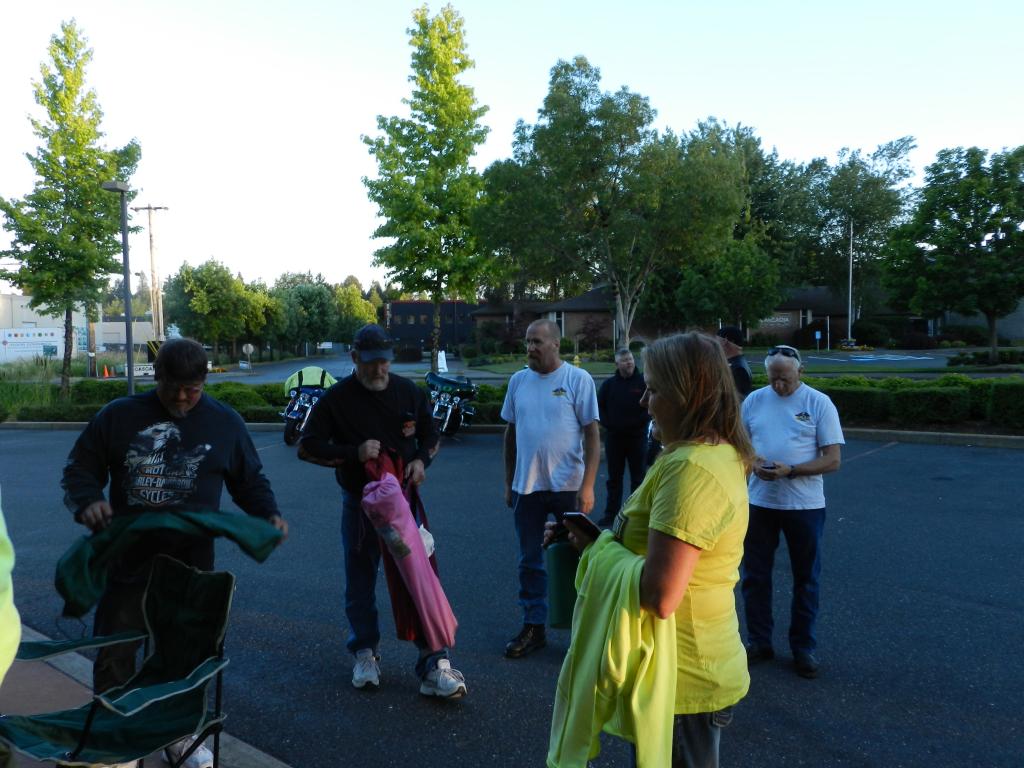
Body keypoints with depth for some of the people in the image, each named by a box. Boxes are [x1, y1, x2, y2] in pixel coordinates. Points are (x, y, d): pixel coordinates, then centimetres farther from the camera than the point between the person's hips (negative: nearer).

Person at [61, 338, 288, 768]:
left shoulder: (225, 422, 1)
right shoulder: (119, 416, -1)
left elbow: (250, 480, 9)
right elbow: (79, 470, 5)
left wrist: (269, 513, -10)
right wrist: (87, 502, -17)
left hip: (191, 566, 1)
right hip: (127, 562, 0)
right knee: (114, 657, 10)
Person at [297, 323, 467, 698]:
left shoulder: (408, 392, 0)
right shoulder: (337, 398, -7)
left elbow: (430, 435, 12)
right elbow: (307, 447, -7)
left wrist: (421, 460, -10)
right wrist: (354, 453, -20)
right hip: (359, 503, -1)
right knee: (360, 585, 11)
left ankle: (433, 662, 1)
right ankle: (365, 653, 30)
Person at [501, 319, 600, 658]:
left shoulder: (577, 379, -7)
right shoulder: (518, 380, 6)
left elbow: (592, 433, -8)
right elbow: (511, 432, 12)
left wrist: (588, 486, -14)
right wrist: (508, 482, 11)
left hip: (568, 486, -4)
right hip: (526, 487, 4)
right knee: (529, 561, 12)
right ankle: (533, 627, 26)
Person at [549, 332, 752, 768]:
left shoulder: (691, 468, -27)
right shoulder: (719, 454, 6)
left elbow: (659, 595, -31)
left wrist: (599, 546, -15)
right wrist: (600, 539, 0)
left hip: (680, 681, -9)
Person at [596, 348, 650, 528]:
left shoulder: (643, 381, -2)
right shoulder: (609, 383, 6)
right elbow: (599, 406, 9)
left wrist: (641, 421, -11)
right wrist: (607, 424, -2)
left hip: (637, 437, -2)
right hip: (614, 437, 2)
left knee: (638, 477, 5)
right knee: (614, 478, 9)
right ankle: (610, 514, 16)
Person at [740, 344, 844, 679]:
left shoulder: (819, 403, -6)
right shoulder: (754, 400, 2)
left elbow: (833, 460, -9)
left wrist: (790, 470, -23)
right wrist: (752, 461, -14)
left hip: (804, 505, -2)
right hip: (759, 501, 3)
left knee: (805, 579, 11)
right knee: (755, 576, 11)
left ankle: (803, 647, 26)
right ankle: (759, 641, 27)